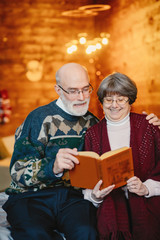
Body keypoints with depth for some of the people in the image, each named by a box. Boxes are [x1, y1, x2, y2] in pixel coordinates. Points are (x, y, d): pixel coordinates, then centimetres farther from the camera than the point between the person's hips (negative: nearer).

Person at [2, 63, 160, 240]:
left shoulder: (92, 123, 15)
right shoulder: (40, 118, 0)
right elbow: (18, 171, -9)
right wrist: (53, 167, -29)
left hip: (74, 196, 3)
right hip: (31, 196, -2)